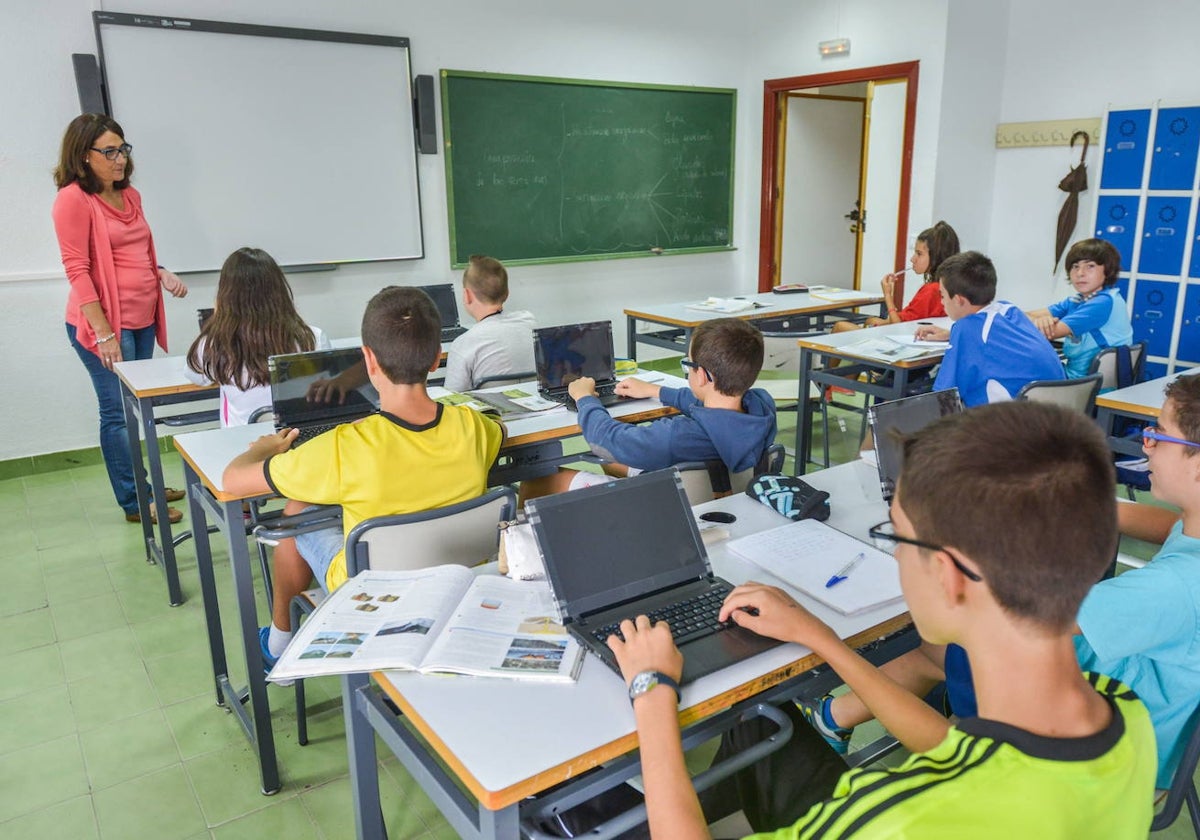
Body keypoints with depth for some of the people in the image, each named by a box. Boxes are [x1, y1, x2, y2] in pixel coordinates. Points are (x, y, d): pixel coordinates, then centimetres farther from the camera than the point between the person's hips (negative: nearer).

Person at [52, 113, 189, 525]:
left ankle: (140, 485, 26)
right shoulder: (73, 200, -9)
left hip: (142, 319, 7)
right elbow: (77, 270, -14)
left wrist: (162, 274, 2)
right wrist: (103, 332, -18)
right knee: (118, 411, -1)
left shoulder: (130, 196, 13)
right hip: (105, 322, -7)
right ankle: (135, 503, 8)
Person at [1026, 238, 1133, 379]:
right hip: (1073, 377, 7)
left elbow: (1051, 333, -23)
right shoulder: (1076, 301, 7)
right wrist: (1039, 320, -23)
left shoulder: (1105, 302, -18)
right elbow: (1030, 315, -1)